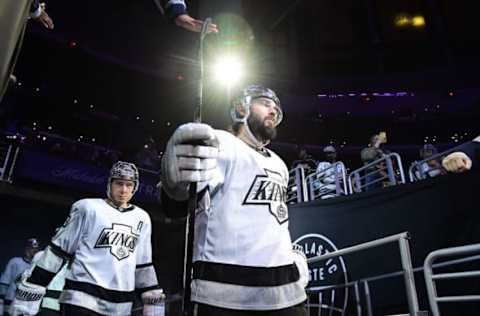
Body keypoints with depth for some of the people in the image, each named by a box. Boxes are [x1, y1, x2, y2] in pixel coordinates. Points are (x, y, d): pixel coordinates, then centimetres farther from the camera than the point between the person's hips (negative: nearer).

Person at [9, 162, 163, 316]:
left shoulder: (142, 219, 10)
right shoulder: (88, 208, -4)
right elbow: (58, 250, -3)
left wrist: (152, 301, 13)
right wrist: (27, 296, -4)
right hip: (82, 299, -4)